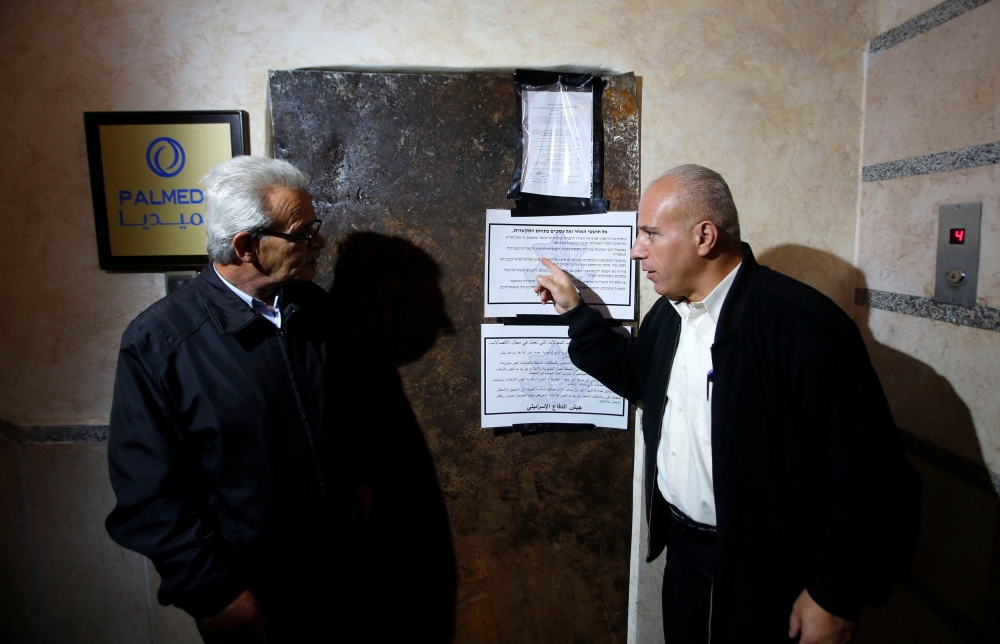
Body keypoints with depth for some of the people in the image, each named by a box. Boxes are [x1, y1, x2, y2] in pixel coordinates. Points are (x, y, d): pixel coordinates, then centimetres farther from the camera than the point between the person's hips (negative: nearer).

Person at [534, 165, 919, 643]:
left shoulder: (807, 325, -24)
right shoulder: (667, 311, 1)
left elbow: (869, 475, -22)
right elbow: (636, 375, 19)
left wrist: (838, 597, -16)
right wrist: (575, 311, 14)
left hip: (765, 577, -7)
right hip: (682, 549, 7)